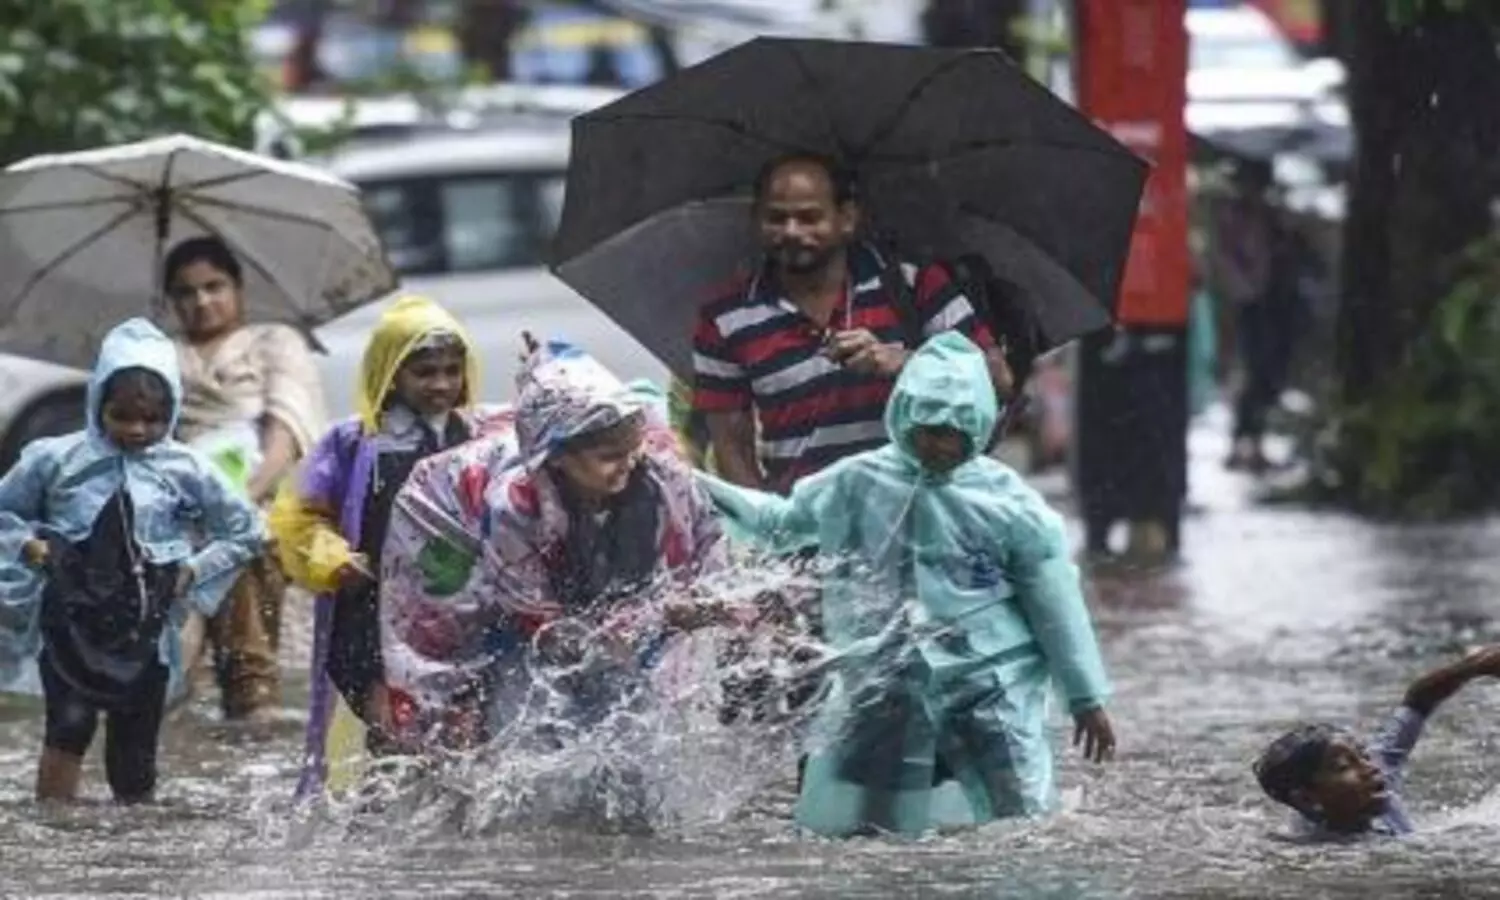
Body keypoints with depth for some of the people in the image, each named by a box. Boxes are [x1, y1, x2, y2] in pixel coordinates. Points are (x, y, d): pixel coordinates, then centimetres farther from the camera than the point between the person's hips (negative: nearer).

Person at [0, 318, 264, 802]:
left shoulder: (186, 471, 0)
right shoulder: (54, 460, -2)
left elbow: (245, 531, 11)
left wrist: (193, 571, 0)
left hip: (144, 633, 1)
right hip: (70, 622, -1)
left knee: (133, 766, 6)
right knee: (69, 725, -23)